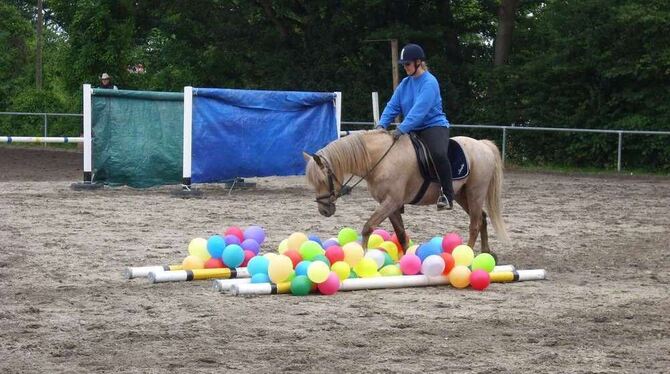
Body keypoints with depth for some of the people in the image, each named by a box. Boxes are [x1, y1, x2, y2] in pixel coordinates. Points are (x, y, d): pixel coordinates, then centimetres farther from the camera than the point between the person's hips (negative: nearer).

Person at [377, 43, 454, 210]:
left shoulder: (429, 82, -15)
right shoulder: (405, 83, 9)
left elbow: (420, 109, -26)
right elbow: (393, 106, 4)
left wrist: (402, 129, -34)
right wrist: (382, 124, -14)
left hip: (434, 126, -8)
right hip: (413, 131, 8)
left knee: (438, 153, -36)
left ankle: (447, 195, -22)